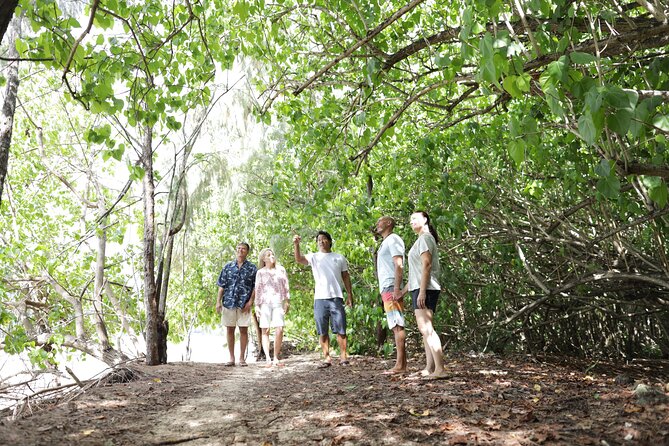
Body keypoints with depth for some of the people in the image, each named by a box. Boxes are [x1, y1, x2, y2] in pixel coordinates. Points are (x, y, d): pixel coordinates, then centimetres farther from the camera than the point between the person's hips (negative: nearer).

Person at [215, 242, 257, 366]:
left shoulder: (252, 268, 4)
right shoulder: (228, 267, 9)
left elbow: (255, 287, 1)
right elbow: (222, 286, 8)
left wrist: (250, 301, -9)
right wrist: (218, 302, 2)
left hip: (244, 304, -2)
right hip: (228, 302, 2)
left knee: (243, 330, 2)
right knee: (230, 330, 6)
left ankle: (242, 358, 11)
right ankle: (231, 358, 15)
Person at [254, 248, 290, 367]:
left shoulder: (281, 269, 14)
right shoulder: (260, 272, 11)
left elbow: (286, 287, 13)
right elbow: (258, 290, 9)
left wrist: (287, 301, 5)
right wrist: (256, 306, 3)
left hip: (278, 302, 1)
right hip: (265, 303, 0)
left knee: (279, 330, -11)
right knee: (265, 330, -5)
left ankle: (276, 358, -2)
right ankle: (268, 358, -4)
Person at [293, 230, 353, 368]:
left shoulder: (339, 257, 12)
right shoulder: (313, 257, 8)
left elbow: (346, 277, 13)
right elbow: (298, 259, -11)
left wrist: (350, 295, 6)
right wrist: (296, 245, -29)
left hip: (336, 298, 0)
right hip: (320, 299, 0)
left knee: (341, 330, 1)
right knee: (322, 331, 4)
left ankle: (343, 356, 10)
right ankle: (326, 357, 11)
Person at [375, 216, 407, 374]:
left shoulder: (393, 239, -4)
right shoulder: (385, 243, 24)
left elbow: (399, 265, -14)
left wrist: (396, 288, -22)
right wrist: (383, 292, 16)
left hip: (391, 288, -9)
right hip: (386, 289, 9)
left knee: (397, 326, -11)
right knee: (396, 327, 6)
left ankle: (400, 365, -12)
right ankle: (402, 363, 8)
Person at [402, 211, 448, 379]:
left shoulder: (425, 238, -5)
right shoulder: (422, 240, 25)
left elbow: (426, 265, -17)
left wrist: (422, 291, -24)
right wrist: (403, 291, 24)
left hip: (424, 289, -11)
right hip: (420, 289, 11)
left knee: (426, 328, -17)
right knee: (425, 328, 9)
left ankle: (440, 369, -21)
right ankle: (430, 368, 12)